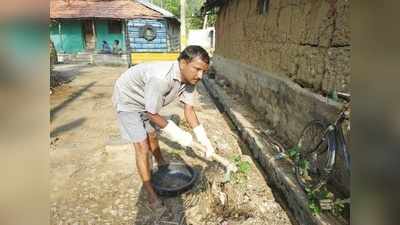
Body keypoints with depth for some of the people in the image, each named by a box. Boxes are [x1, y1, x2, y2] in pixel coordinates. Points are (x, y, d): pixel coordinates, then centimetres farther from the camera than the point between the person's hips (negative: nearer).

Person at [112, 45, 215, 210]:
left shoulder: (189, 78, -17)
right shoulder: (160, 78, -42)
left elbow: (189, 109, -10)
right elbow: (152, 114, -30)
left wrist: (204, 140, -13)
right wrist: (178, 135, -22)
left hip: (144, 101, 7)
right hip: (127, 100, -7)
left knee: (152, 135, 24)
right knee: (142, 147, -7)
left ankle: (161, 163, 49)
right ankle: (150, 193, 8)